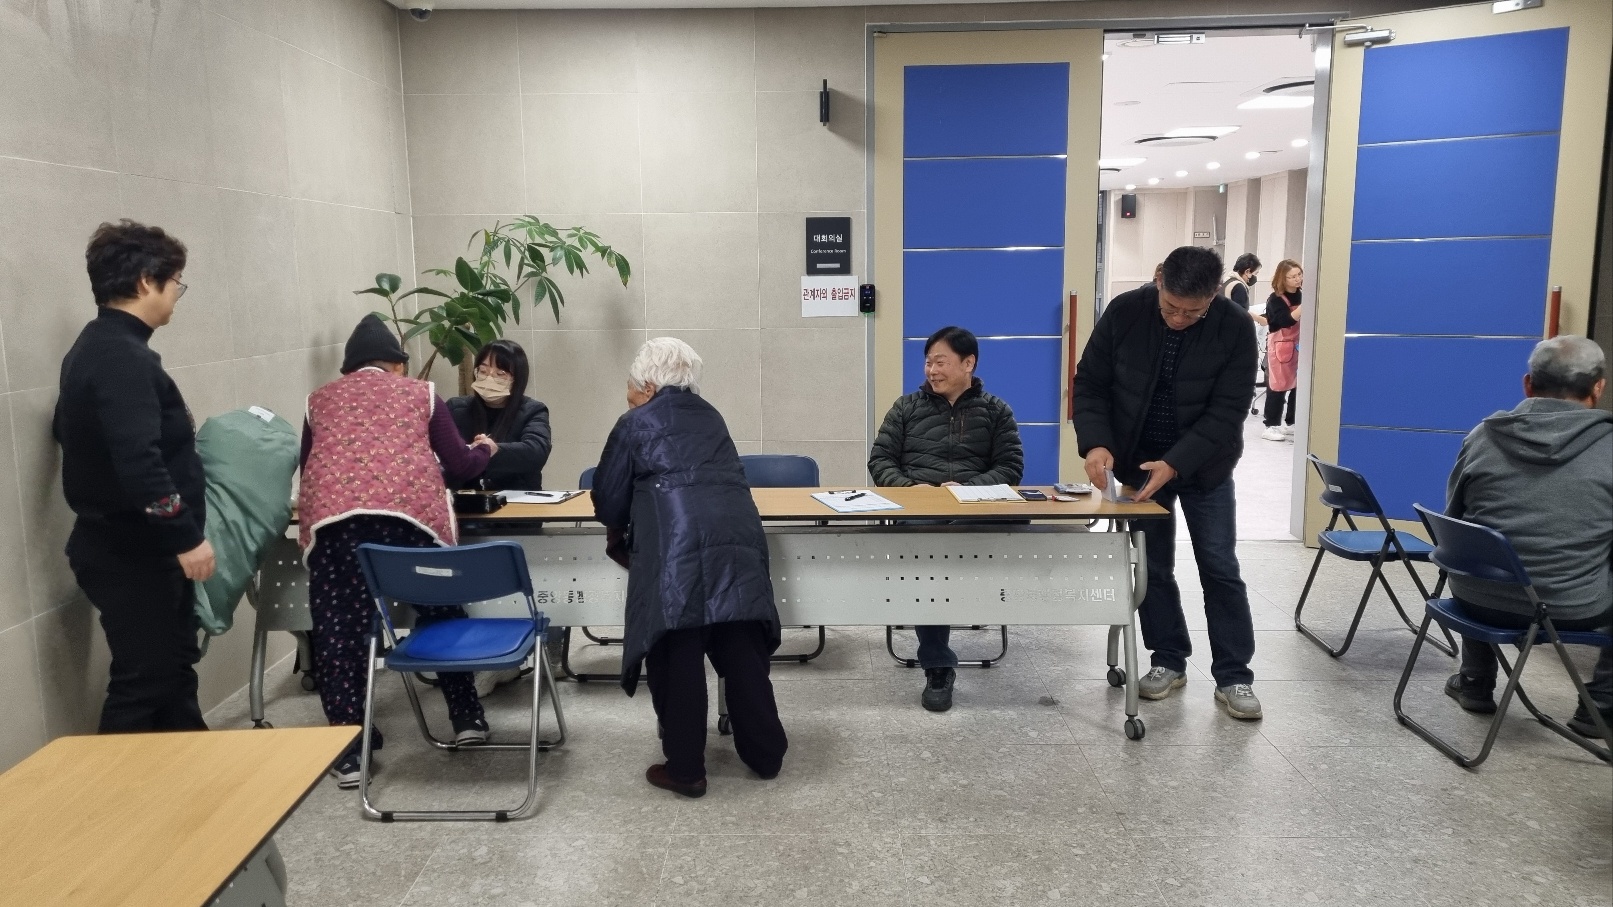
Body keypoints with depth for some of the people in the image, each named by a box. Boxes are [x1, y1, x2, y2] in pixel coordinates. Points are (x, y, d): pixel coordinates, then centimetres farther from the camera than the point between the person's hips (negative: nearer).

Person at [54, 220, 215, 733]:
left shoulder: (95, 348, 12)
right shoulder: (123, 357, -22)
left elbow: (70, 432, 25)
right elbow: (138, 462, -31)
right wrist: (184, 536, -26)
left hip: (124, 544, 11)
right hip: (133, 554, -11)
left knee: (173, 666, 19)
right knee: (143, 682, -1)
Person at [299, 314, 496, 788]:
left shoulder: (319, 399, 25)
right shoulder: (420, 393, 20)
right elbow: (459, 466, 16)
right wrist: (485, 449, 37)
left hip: (331, 518, 1)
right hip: (410, 513, -1)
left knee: (338, 632, 7)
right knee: (440, 615, 16)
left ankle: (348, 753, 10)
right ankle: (467, 718, 24)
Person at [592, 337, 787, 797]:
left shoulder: (636, 423, 11)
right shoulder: (711, 417, 24)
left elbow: (607, 497, 14)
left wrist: (618, 537, 35)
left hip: (677, 549, -5)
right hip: (738, 540, 5)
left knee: (676, 658, 4)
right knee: (743, 653, 12)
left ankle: (684, 769, 11)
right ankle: (765, 755, 22)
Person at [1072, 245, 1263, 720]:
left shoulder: (1236, 327, -18)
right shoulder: (1124, 312, -15)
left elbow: (1227, 411, -18)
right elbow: (1090, 383, -8)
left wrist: (1175, 463, -28)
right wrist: (1095, 443, -23)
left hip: (1204, 465, -1)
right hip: (1137, 462, 1)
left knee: (1220, 569, 1)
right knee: (1153, 567, 7)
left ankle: (1233, 677, 10)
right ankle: (1169, 662, 22)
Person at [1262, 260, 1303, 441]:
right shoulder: (1276, 299, -10)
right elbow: (1286, 320, -24)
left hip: (1299, 345, 6)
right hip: (1281, 346, -6)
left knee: (1299, 385, 7)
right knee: (1278, 386, -4)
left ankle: (1291, 423, 18)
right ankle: (1271, 426, 2)